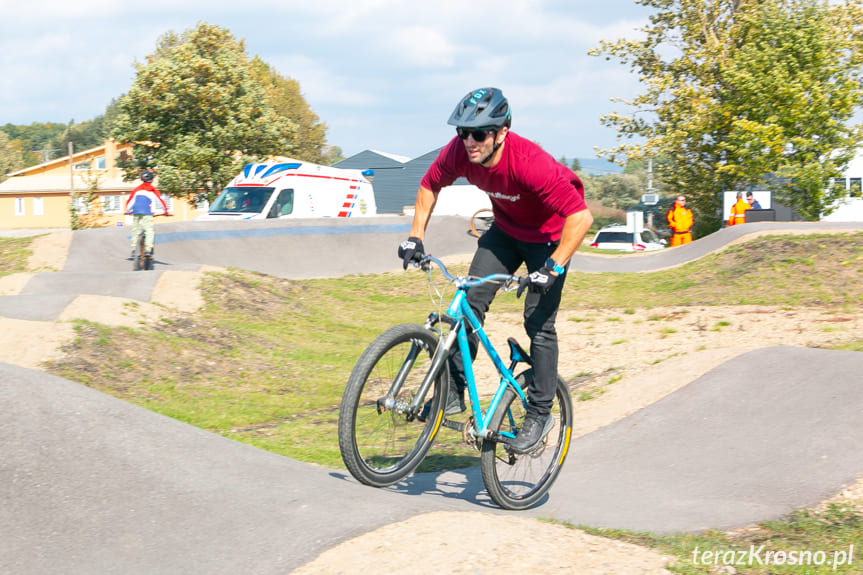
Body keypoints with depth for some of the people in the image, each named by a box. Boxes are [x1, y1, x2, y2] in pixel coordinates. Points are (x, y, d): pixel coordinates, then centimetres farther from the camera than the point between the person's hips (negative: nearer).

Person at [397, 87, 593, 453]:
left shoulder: (531, 163, -39)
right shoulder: (459, 152, -22)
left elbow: (581, 216, -38)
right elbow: (430, 184, 0)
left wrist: (551, 268, -42)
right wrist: (415, 236, -7)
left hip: (549, 236, -5)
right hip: (506, 230, 5)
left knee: (539, 323, -9)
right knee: (471, 300, -10)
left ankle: (539, 414, 3)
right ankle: (453, 392, -1)